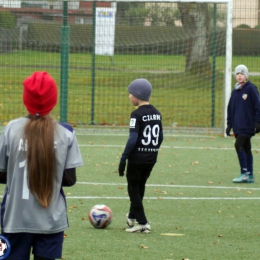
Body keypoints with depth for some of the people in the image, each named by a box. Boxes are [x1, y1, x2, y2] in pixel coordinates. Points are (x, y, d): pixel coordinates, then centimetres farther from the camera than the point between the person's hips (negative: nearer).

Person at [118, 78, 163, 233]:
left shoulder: (137, 115, -15)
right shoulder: (157, 113, 7)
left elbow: (133, 139, -20)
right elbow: (160, 137, 12)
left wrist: (123, 158, -15)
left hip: (137, 158, -7)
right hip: (151, 159, 7)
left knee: (133, 189, 4)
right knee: (140, 186, 22)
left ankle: (142, 223, -2)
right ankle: (132, 216, 37)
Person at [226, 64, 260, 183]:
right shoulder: (235, 91, 13)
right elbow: (230, 108, 19)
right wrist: (229, 124, 16)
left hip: (248, 124, -7)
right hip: (238, 126, 7)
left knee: (239, 145, -17)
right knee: (246, 149, 8)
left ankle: (244, 173, -14)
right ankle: (250, 176, 11)